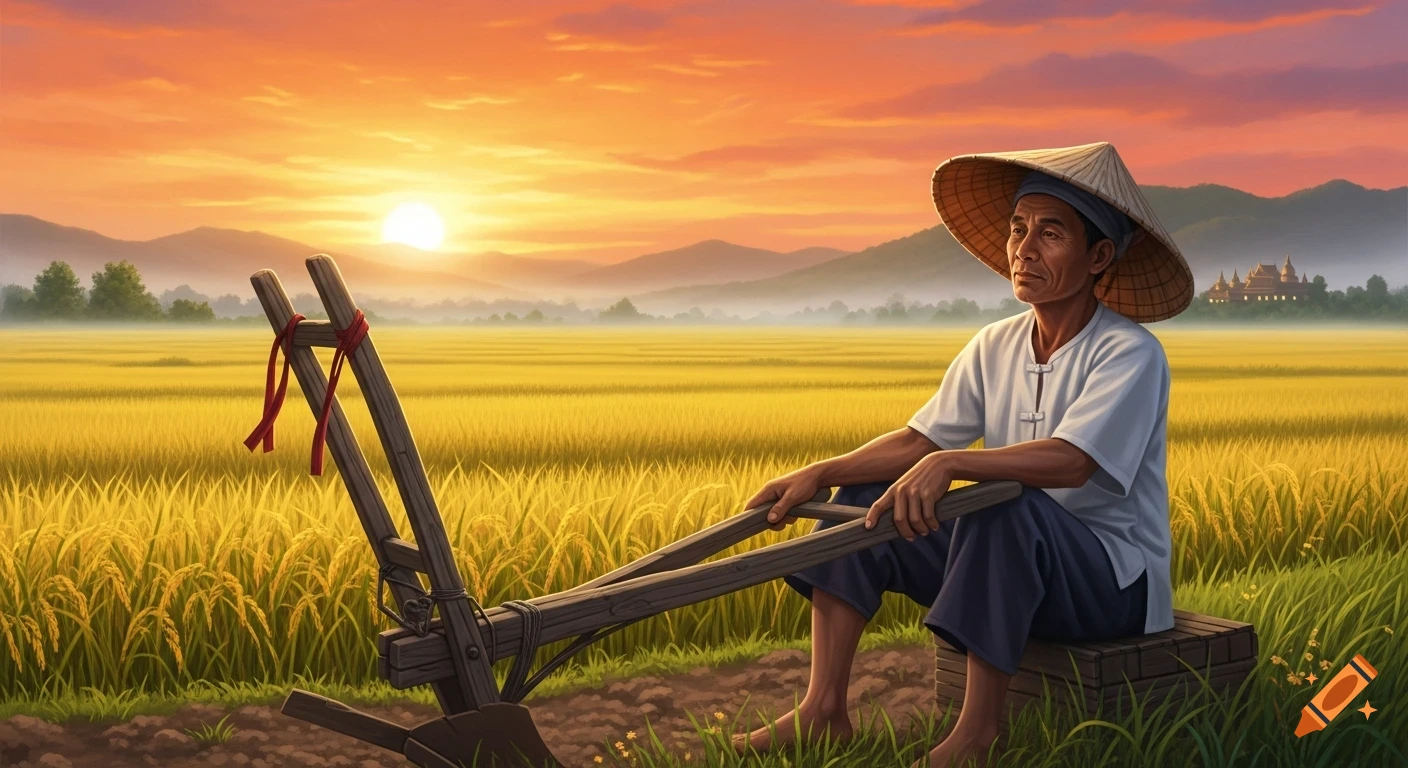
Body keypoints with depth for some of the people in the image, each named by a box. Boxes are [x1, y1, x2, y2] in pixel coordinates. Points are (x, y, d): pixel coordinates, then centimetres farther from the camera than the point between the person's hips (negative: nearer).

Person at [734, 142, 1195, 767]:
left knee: (1004, 504, -36)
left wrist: (949, 463, -42)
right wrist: (819, 473, -13)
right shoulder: (995, 346, 5)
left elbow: (1071, 461, -31)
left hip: (1115, 581, -7)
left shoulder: (1130, 353, -15)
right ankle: (823, 710, -7)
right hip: (1016, 558, 7)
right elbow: (919, 439, 0)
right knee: (866, 499, -4)